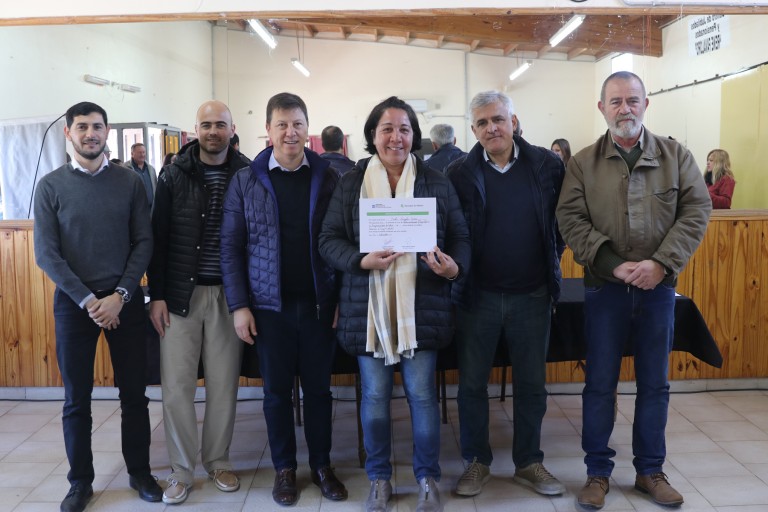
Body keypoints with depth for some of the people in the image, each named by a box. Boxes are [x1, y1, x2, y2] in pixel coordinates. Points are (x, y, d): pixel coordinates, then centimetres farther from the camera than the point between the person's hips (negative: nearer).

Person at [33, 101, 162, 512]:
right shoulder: (51, 186, 0)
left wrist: (119, 296, -11)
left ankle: (140, 472, 22)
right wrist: (87, 300, -12)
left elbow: (144, 243, -1)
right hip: (73, 302, 0)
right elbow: (46, 253, -5)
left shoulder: (129, 182, 2)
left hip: (125, 300, 1)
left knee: (134, 393, 7)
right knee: (77, 399, 7)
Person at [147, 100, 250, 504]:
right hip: (180, 293, 0)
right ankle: (182, 470, 17)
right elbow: (158, 238, 2)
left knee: (223, 384, 6)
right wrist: (156, 295, -3)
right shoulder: (174, 175, 2)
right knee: (176, 386, 2)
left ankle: (217, 461, 25)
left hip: (228, 294, 0)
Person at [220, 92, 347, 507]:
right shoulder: (246, 180, 0)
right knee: (277, 390, 10)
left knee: (318, 387, 10)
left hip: (318, 302, 0)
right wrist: (239, 305, -4)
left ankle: (321, 465, 27)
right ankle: (284, 468, 26)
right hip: (269, 305, 0)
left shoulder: (328, 177, 1)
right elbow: (231, 247, 1)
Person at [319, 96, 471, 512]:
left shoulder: (436, 183, 5)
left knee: (422, 394, 4)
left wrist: (454, 266, -16)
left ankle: (428, 479, 23)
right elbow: (329, 240, 0)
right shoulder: (350, 184, 4)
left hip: (422, 306, 0)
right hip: (368, 307, 1)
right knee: (374, 396, 9)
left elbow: (460, 238, 5)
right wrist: (362, 261, -18)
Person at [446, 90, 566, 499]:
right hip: (477, 296, 0)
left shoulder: (546, 165, -2)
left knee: (531, 385, 12)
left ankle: (529, 463, 29)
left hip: (532, 295, 1)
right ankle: (477, 462, 26)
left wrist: (551, 261, 4)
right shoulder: (459, 173, -3)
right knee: (471, 384, 8)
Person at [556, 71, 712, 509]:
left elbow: (697, 210, -3)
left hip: (658, 288, 1)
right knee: (600, 383, 6)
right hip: (605, 288, -1)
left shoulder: (677, 156, 4)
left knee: (655, 384, 11)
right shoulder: (583, 163, 1)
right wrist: (614, 265, -17)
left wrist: (661, 263, -16)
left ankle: (650, 471, 27)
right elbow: (572, 220, -7)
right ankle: (598, 472, 20)